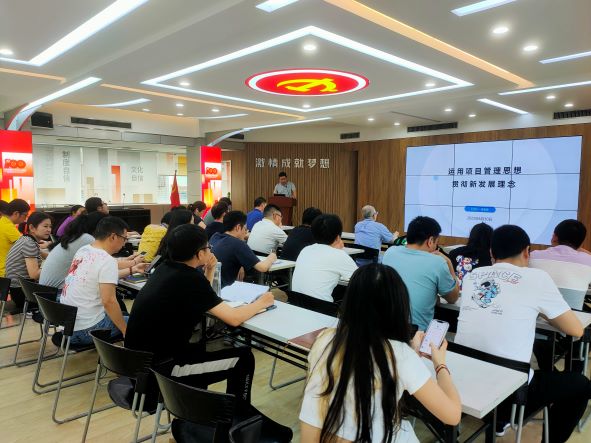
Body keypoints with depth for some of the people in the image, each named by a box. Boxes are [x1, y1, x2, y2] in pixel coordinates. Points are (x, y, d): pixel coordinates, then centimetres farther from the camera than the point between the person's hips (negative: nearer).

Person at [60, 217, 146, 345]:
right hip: (86, 330, -9)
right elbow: (108, 302, -26)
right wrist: (126, 331, -16)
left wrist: (132, 270, 30)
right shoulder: (107, 261, -20)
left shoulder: (83, 250, 6)